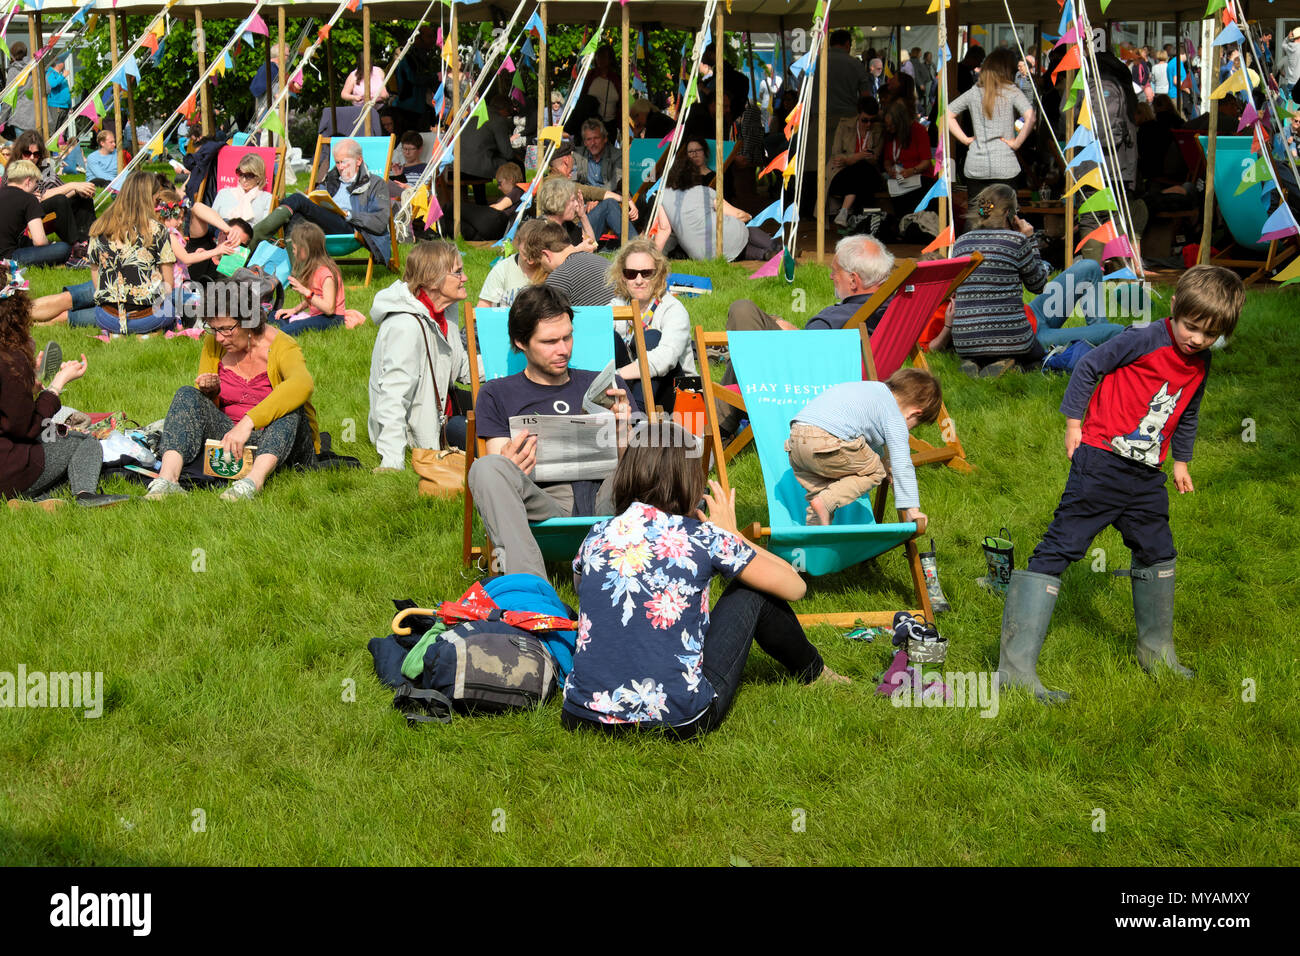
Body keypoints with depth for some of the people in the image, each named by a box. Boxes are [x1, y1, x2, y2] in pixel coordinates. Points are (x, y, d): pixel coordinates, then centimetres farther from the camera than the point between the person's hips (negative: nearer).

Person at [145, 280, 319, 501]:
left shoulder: (280, 346, -17)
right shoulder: (213, 344, 0)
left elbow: (302, 384, -41)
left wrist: (248, 422, -48)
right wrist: (209, 391, -13)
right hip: (229, 438, 4)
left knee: (290, 406, -33)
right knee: (188, 395, -15)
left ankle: (255, 479, -53)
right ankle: (167, 478, -36)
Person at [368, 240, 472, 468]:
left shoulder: (441, 316, 4)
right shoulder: (406, 326, -27)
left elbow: (461, 368, 16)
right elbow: (393, 396, -31)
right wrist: (393, 462, -37)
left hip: (440, 418, 10)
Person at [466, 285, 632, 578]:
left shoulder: (605, 386, 27)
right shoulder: (497, 395, 21)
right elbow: (496, 463, 9)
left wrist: (621, 431, -3)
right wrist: (510, 469, -16)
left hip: (605, 500, 2)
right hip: (545, 503, -1)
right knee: (486, 467, -32)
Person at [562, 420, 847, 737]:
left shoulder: (596, 536, 5)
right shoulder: (703, 539, -5)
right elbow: (794, 586, 7)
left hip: (582, 715, 4)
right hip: (679, 720, -4)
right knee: (751, 592, 16)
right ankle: (813, 674, 44)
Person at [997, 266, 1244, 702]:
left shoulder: (1200, 365, 10)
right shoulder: (1145, 341, -13)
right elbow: (1089, 367, -8)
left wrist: (1181, 461, 32)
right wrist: (1073, 423, -6)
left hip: (1146, 477, 8)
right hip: (1102, 463, -8)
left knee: (1158, 553, 18)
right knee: (1058, 548, -13)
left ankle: (1156, 650, 39)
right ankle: (1016, 666, -18)